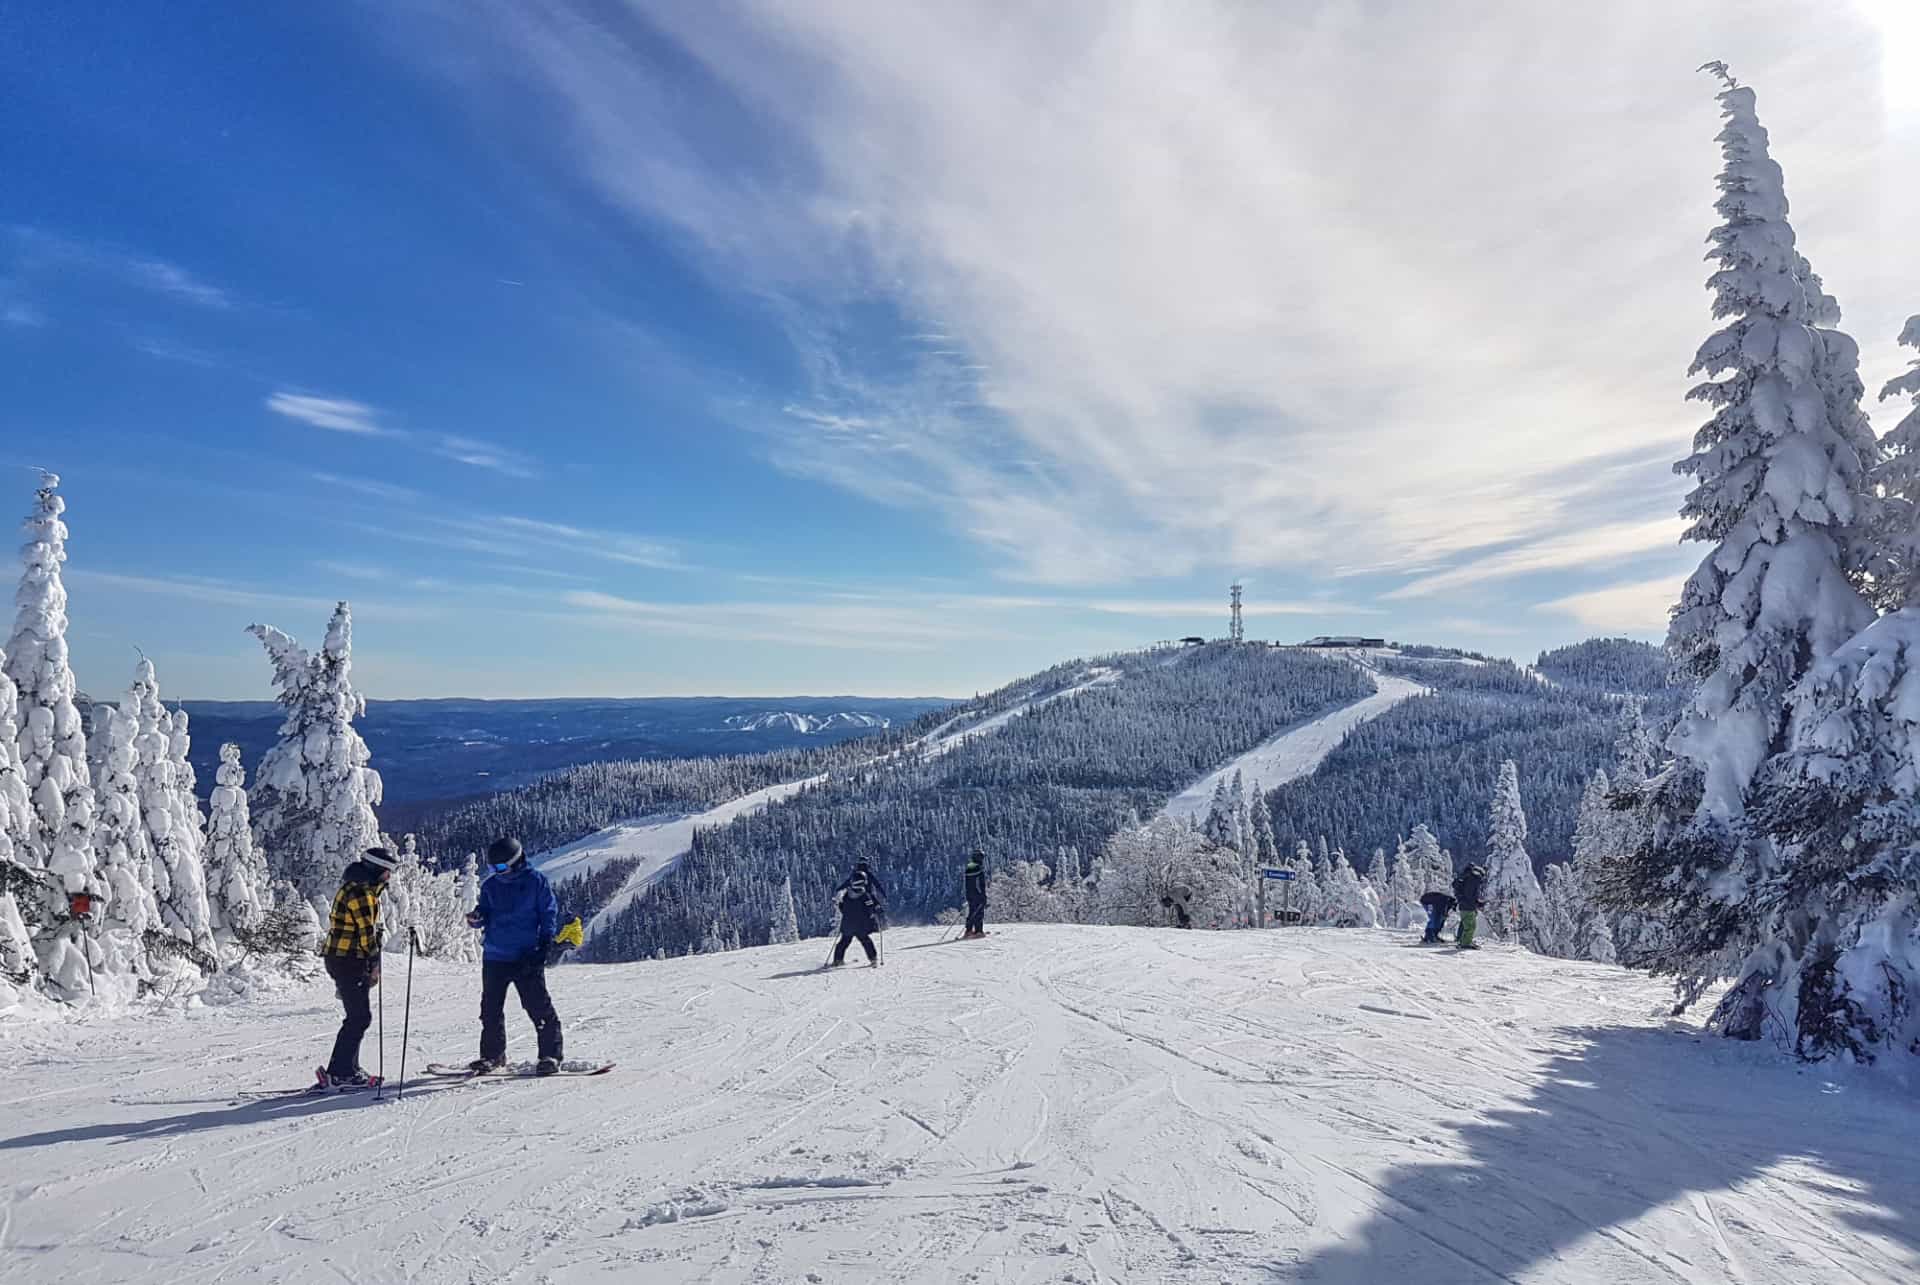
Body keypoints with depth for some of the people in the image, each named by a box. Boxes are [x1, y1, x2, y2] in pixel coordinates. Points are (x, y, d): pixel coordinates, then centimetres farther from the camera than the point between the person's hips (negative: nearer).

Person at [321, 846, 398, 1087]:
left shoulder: (357, 888, 16)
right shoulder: (361, 892, -16)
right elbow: (366, 932, -18)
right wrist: (375, 965, -12)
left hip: (342, 958, 10)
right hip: (349, 961, -10)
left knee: (359, 1015, 14)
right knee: (360, 1017, -6)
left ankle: (346, 1069, 19)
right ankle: (341, 1073, -2)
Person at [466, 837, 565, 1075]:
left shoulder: (536, 881, -2)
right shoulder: (490, 885, 10)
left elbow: (550, 914, -1)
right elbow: (485, 914, 14)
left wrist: (545, 945, -9)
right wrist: (476, 918, -10)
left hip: (527, 957, -5)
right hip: (495, 956, 5)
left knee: (539, 1007, -7)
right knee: (490, 1008, 11)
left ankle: (550, 1055, 0)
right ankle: (492, 1055, 26)